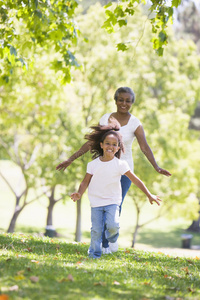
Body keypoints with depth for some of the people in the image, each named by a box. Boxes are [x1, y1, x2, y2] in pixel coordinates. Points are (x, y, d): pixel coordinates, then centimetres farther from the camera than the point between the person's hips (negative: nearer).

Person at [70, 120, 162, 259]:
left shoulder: (120, 165, -6)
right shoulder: (93, 164, -1)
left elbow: (135, 180, -2)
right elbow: (85, 182, 4)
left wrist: (149, 195, -2)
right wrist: (79, 194, -15)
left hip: (112, 201, -1)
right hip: (96, 201, 1)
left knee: (113, 225, -19)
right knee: (96, 230, -3)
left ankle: (112, 237, 16)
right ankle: (94, 254, 14)